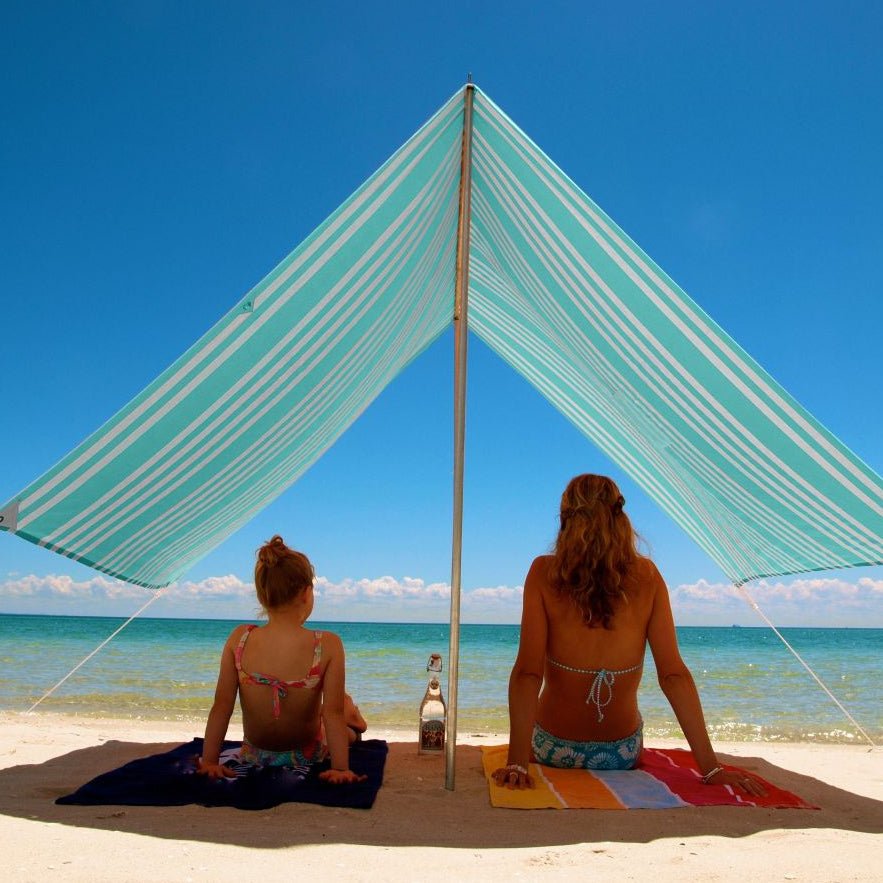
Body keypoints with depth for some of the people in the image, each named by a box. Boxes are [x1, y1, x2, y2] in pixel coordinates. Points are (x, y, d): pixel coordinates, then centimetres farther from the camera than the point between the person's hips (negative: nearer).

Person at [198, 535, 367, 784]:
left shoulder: (239, 639, -18)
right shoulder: (328, 645, -26)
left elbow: (221, 706, -14)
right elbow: (333, 712, -23)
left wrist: (209, 761, -6)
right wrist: (340, 768, -17)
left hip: (253, 756, 3)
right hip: (309, 757, -3)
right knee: (345, 701, 31)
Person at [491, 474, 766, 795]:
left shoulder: (544, 573, -19)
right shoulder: (646, 577, -13)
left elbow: (527, 673, -25)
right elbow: (674, 675, -14)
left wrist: (516, 763, -25)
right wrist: (711, 768, -10)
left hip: (552, 751, -1)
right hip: (624, 755, 2)